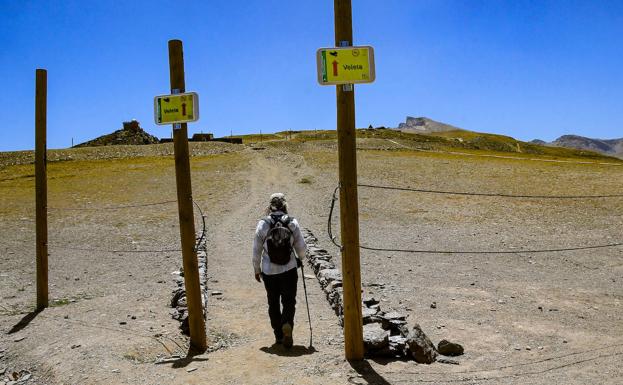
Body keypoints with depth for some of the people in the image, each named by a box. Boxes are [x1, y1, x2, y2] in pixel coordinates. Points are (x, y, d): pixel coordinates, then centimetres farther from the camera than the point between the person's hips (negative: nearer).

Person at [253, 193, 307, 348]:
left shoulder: (262, 224, -8)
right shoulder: (292, 223, -7)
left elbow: (256, 251, -3)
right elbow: (302, 248, -2)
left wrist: (256, 270, 11)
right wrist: (299, 258, 21)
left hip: (269, 272, 1)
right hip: (289, 270, 0)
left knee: (273, 303, 16)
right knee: (289, 301, 10)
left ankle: (279, 335, 21)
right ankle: (287, 325, -16)